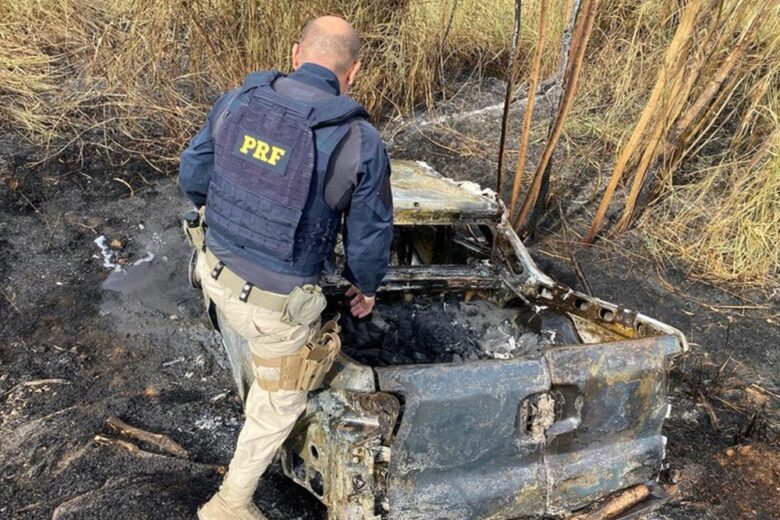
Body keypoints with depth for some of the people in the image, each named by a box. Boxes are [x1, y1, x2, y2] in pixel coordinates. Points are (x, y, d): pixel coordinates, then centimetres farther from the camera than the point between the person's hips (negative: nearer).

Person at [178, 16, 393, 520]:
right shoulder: (361, 142, -19)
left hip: (217, 274, 4)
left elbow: (192, 175, 6)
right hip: (277, 304, -4)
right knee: (281, 402, 21)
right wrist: (367, 287, 13)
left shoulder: (237, 101, -7)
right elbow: (369, 234, -8)